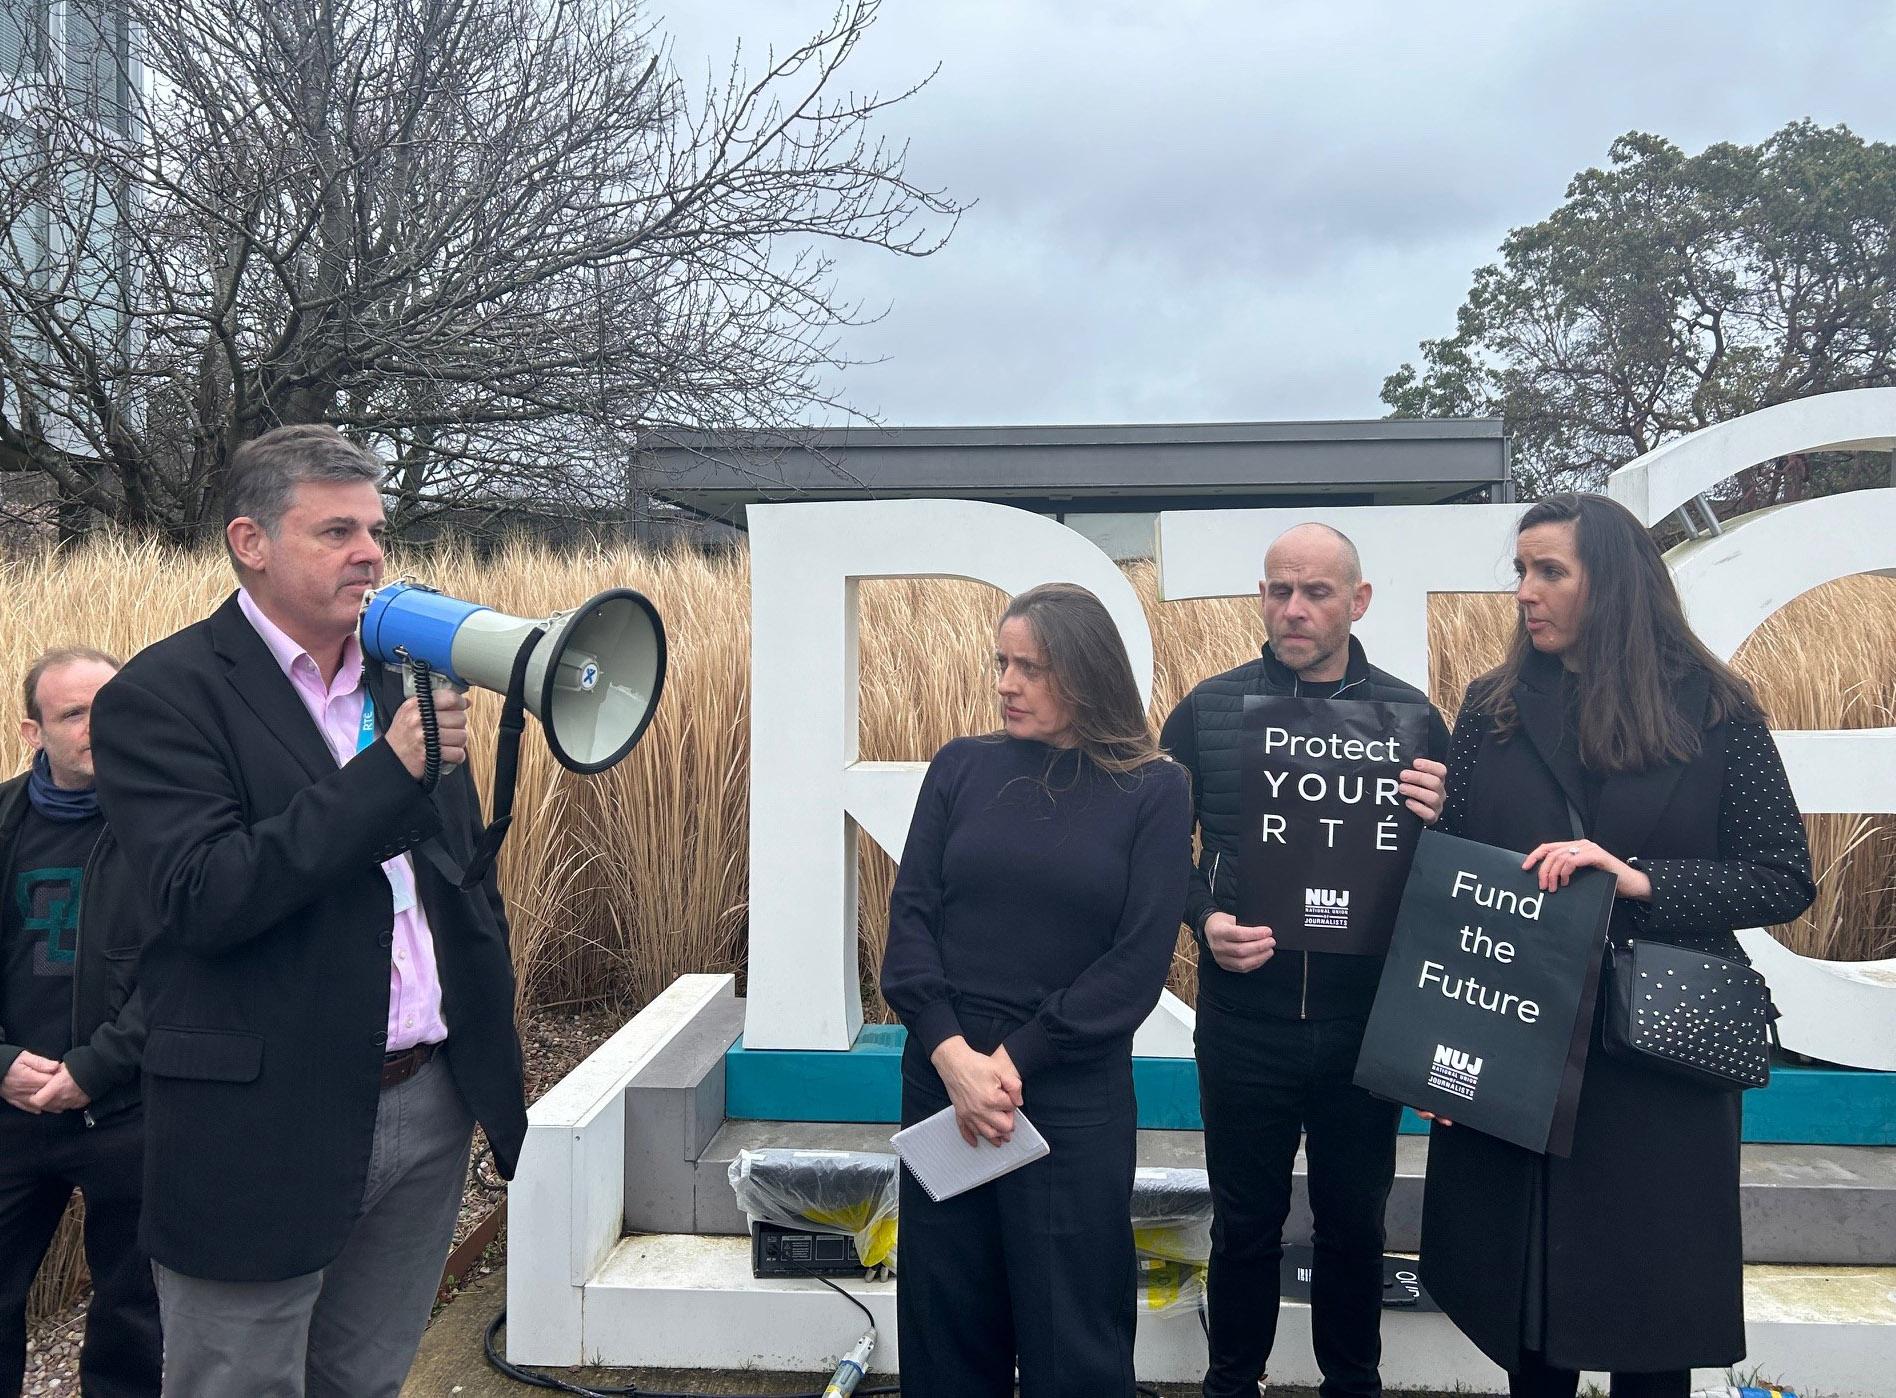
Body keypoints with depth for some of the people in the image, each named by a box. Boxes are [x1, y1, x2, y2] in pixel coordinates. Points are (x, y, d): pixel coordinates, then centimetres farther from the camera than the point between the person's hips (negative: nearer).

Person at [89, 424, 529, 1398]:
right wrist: (390, 768, -25)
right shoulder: (161, 697, -11)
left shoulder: (407, 675, 9)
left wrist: (497, 1081, 16)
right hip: (268, 1129, -5)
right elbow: (206, 898, -23)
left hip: (429, 1109, 6)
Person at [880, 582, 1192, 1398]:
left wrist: (1016, 1059, -13)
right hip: (942, 1079, 2)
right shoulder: (962, 768, 4)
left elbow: (1141, 959, -8)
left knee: (1072, 1326, 9)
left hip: (1074, 1095, -2)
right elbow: (910, 916, -1)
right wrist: (952, 1053, -15)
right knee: (945, 1316, 12)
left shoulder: (1153, 792, -4)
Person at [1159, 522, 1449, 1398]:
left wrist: (1436, 823, -19)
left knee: (1355, 1226, 16)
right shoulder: (1207, 709, -1)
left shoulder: (1409, 715, 0)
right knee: (1244, 1226, 13)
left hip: (1363, 1023, 1)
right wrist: (1205, 919, -12)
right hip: (1242, 1021, 0)